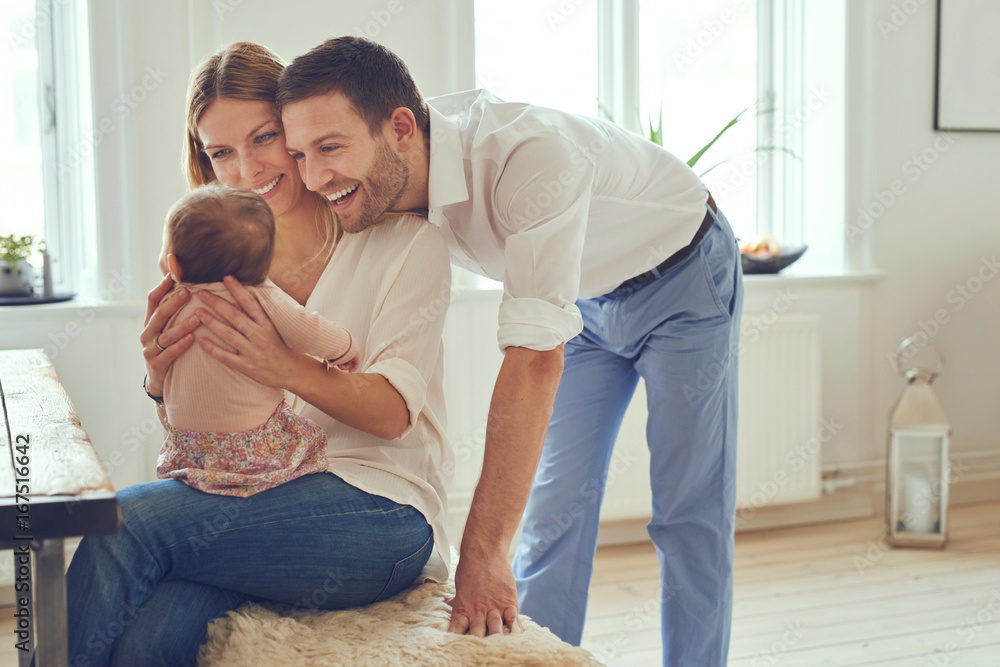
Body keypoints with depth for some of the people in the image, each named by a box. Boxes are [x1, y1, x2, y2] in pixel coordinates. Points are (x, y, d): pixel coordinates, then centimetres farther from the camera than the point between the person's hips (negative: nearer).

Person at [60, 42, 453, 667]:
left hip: (378, 508, -4)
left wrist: (290, 369, -29)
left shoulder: (406, 240, 0)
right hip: (258, 500, 4)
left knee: (129, 520, -24)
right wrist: (163, 385, -13)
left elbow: (393, 411, -10)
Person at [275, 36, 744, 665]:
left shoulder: (530, 154, -41)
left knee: (689, 514, -5)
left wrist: (482, 554, -44)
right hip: (587, 299, 6)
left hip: (683, 277, -5)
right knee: (555, 504, 2)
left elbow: (535, 359, -44)